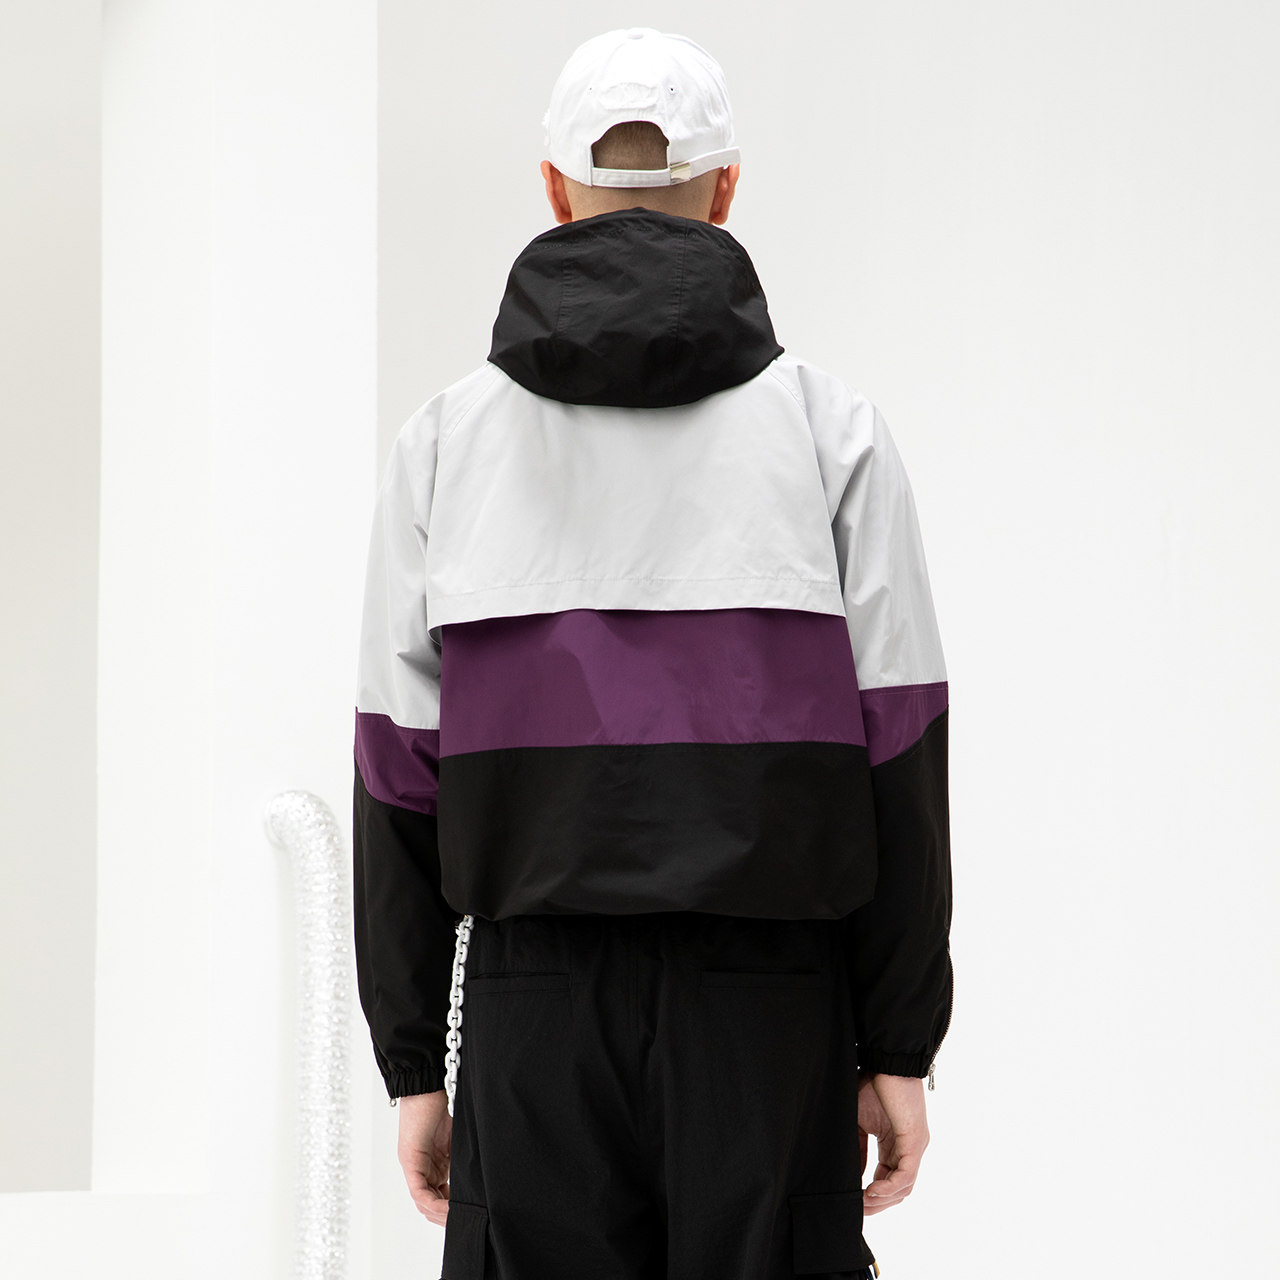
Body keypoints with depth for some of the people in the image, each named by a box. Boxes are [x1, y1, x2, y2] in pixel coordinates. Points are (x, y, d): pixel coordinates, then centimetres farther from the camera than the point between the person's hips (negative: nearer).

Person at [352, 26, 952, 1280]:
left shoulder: (445, 438, 4)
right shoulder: (832, 428, 1)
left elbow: (400, 774, 2)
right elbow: (896, 764, -3)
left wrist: (412, 1063, 7)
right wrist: (897, 1048, 1)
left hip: (533, 1007, 1)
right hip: (770, 1006, -1)